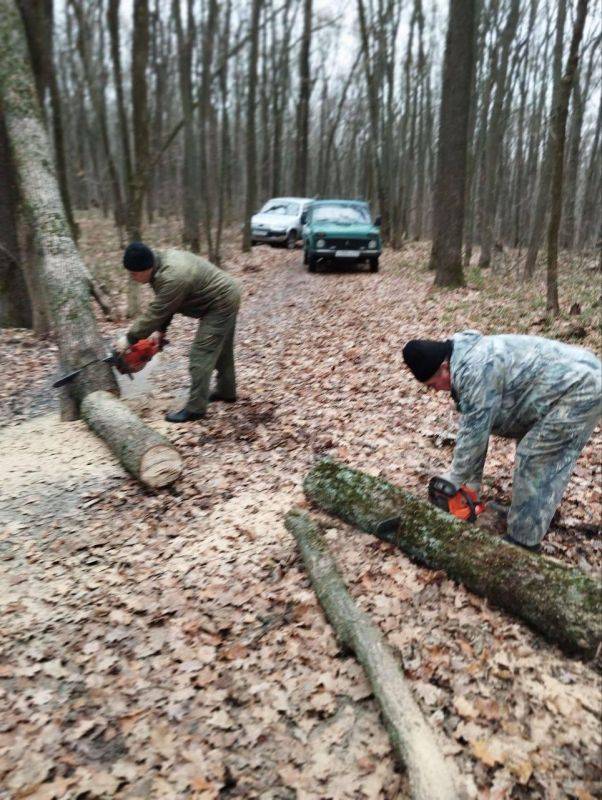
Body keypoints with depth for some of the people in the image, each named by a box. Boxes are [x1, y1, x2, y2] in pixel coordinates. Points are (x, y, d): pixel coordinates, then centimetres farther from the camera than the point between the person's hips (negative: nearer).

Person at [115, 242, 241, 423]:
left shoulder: (172, 278, -30)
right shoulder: (162, 260, 0)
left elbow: (156, 312, -24)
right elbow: (163, 307, 7)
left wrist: (129, 339, -17)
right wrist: (160, 330, 2)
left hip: (221, 303, -10)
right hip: (224, 297, 10)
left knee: (202, 354, -9)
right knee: (220, 349, 21)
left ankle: (195, 408, -4)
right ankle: (227, 391, 35)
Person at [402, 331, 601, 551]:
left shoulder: (474, 370, -22)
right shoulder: (467, 362, 10)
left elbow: (474, 432, -18)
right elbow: (476, 428, 13)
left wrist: (454, 481, -6)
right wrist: (472, 483, 14)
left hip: (580, 388, -10)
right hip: (583, 380, 10)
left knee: (532, 460, -5)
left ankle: (523, 541, 6)